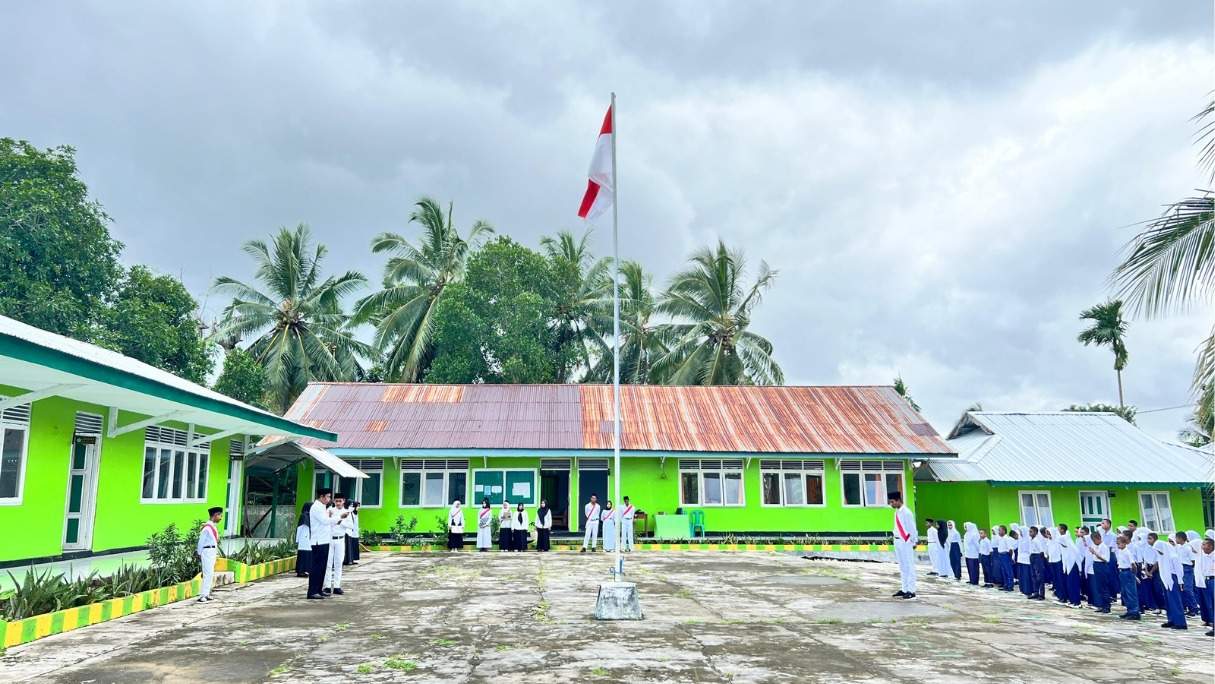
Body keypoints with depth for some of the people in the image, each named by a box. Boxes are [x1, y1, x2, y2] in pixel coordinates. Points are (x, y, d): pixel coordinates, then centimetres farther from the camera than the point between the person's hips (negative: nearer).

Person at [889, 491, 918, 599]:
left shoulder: (906, 512, -15)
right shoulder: (897, 512, 10)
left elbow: (912, 528, -13)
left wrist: (914, 542, -11)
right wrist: (895, 537, 10)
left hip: (906, 542, -9)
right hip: (898, 541, 9)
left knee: (909, 567, -4)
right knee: (902, 567, 13)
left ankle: (911, 591, -2)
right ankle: (904, 589, 19)